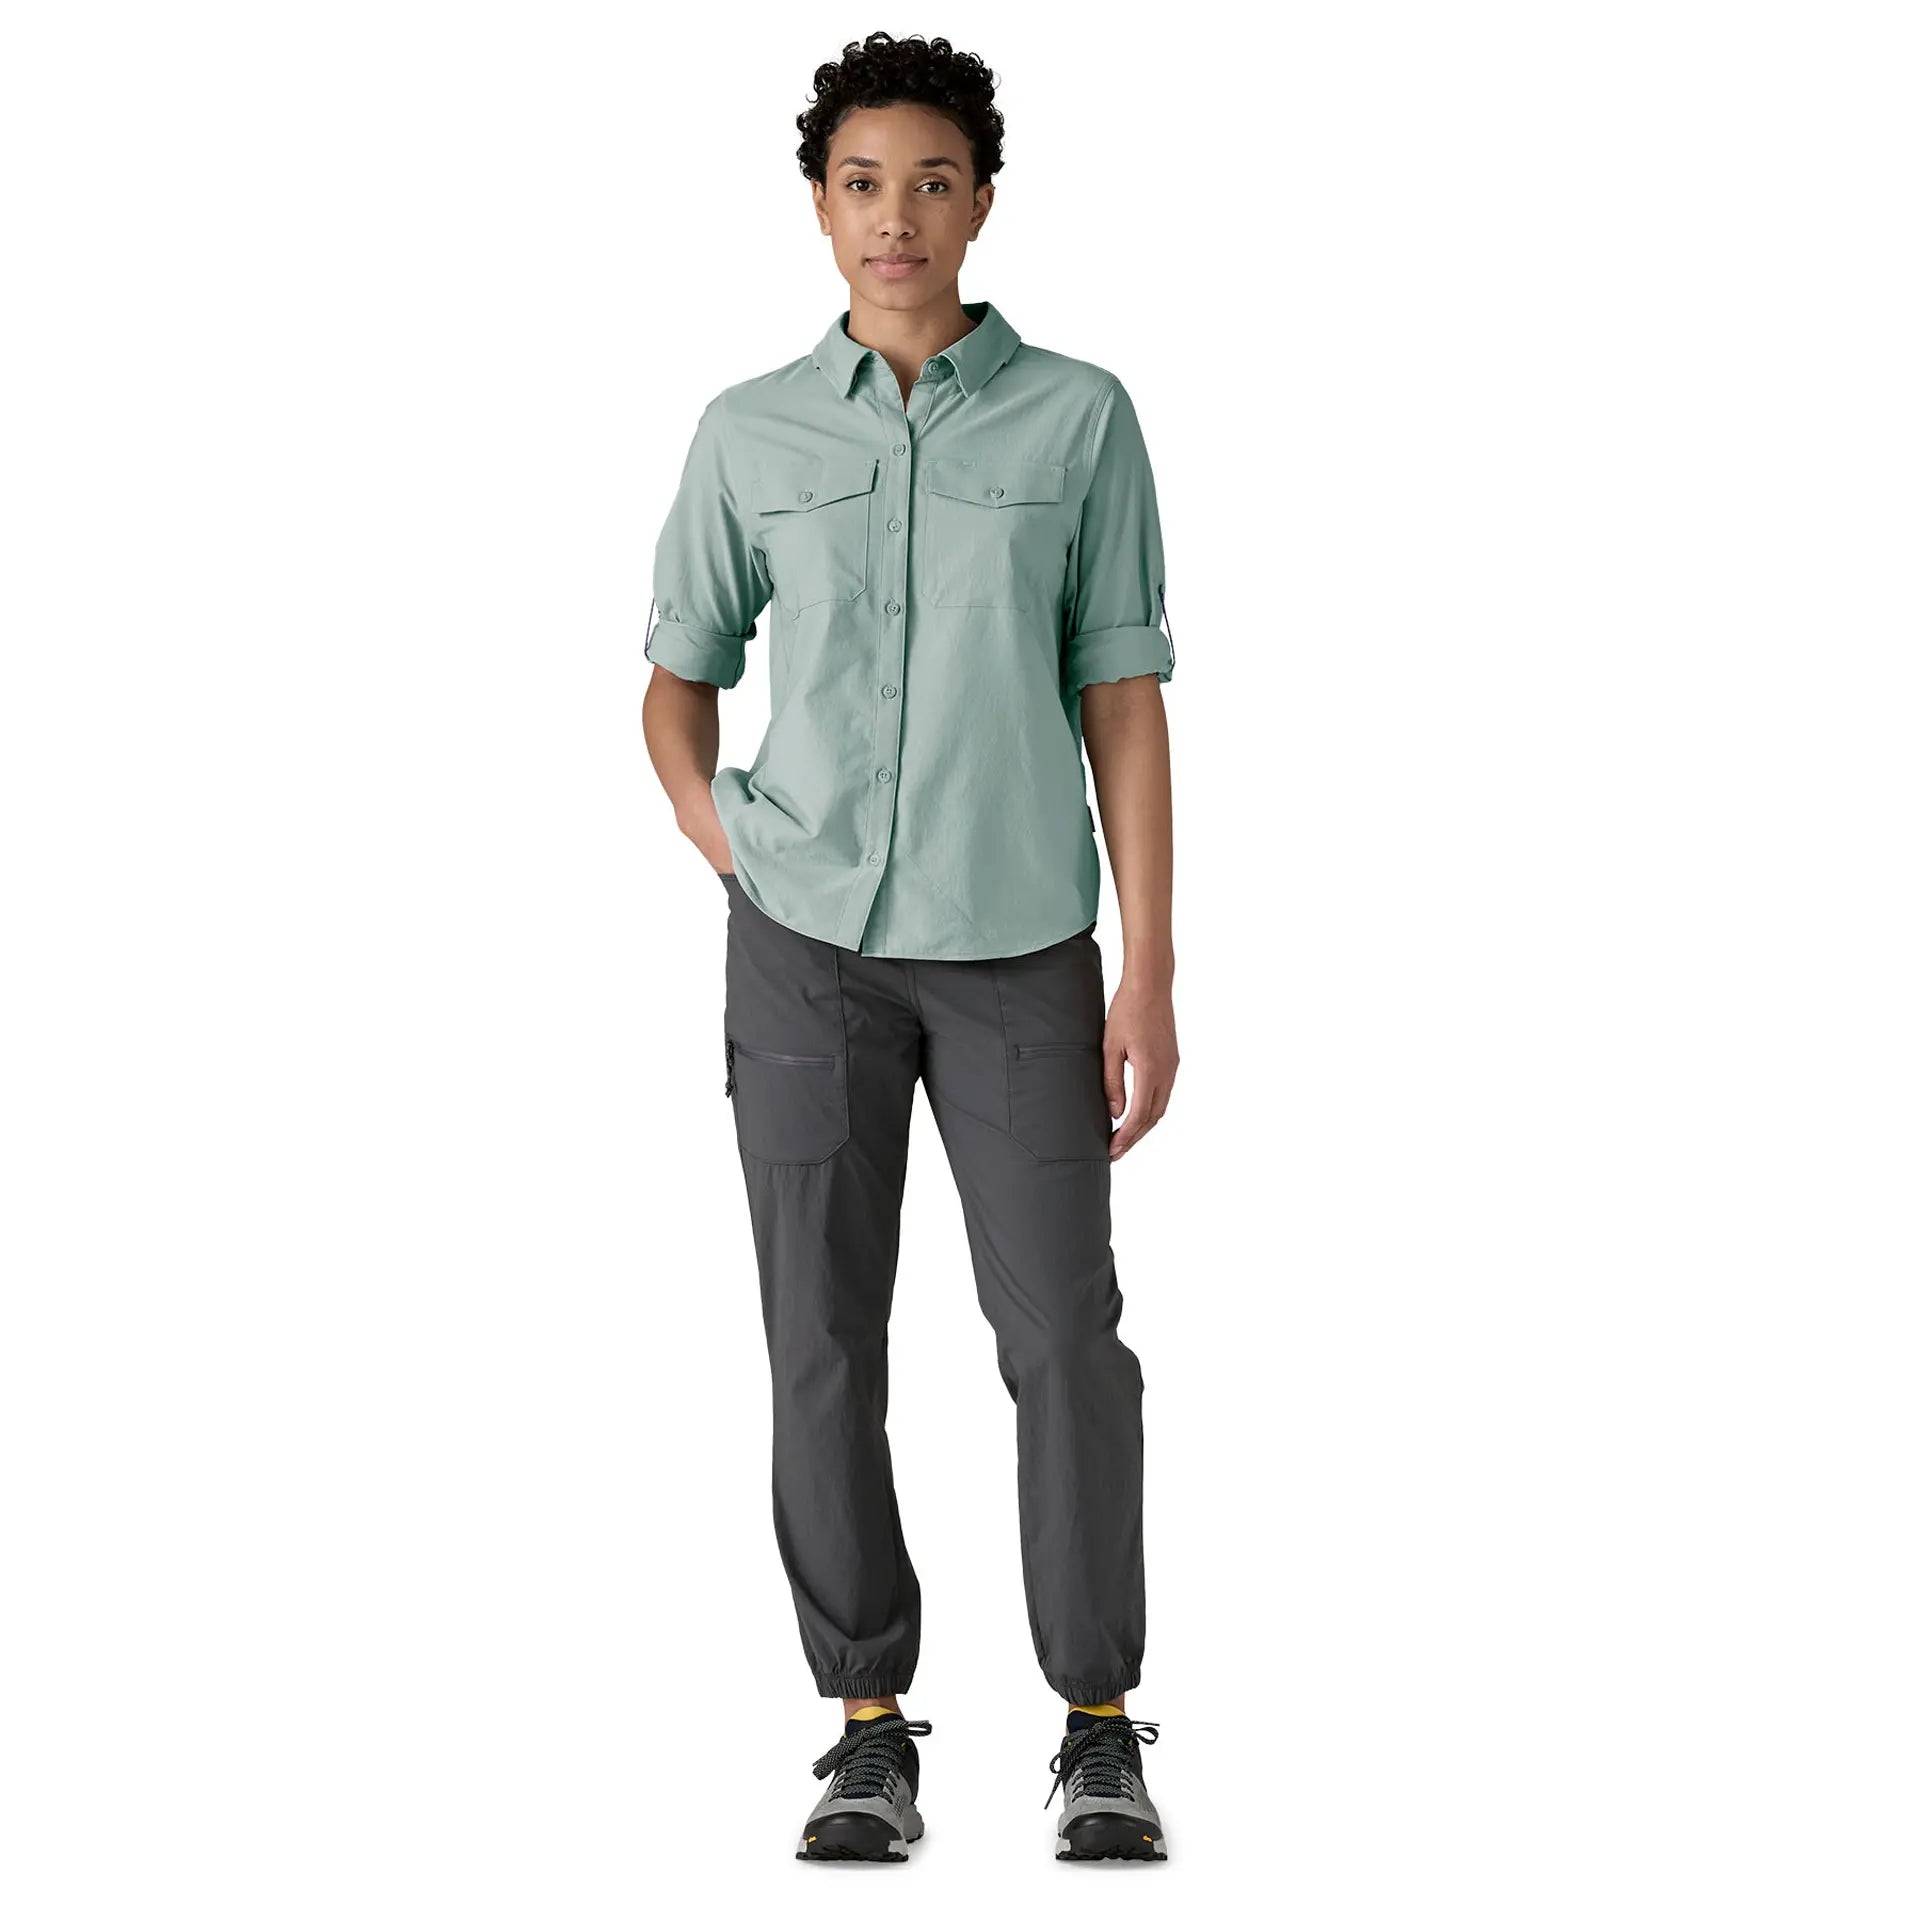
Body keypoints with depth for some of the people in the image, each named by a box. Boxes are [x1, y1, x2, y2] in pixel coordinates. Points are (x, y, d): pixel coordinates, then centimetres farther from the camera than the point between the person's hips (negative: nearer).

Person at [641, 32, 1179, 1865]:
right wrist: (710, 826, -3)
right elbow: (679, 675, 17)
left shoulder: (1079, 418, 0)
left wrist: (1149, 974, -6)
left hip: (1019, 948, -1)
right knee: (824, 1344, 2)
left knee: (1064, 1335, -3)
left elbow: (1123, 701, -1)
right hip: (809, 943, 1)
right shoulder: (749, 433, 4)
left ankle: (1100, 1727, 11)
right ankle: (869, 1727, 13)